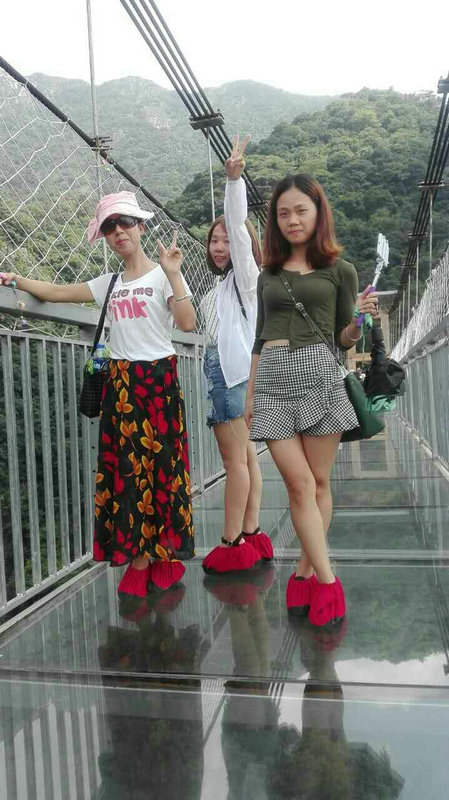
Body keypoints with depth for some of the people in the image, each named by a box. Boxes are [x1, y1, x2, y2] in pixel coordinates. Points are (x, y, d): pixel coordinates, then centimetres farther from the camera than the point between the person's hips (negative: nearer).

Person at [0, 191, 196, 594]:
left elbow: (188, 323, -15)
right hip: (120, 382, 5)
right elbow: (58, 292, 17)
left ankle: (165, 554, 12)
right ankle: (140, 557, 12)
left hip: (158, 379, -4)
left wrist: (173, 274, -19)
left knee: (160, 463, -1)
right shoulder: (109, 284, 14)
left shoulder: (162, 275, -1)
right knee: (126, 466, 3)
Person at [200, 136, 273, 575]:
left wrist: (234, 178, -22)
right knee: (244, 456, 8)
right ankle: (251, 537, 14)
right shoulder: (221, 286, 25)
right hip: (221, 370, 9)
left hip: (236, 370, -9)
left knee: (235, 460, -8)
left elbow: (238, 226, -14)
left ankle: (232, 545, -2)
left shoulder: (244, 274, 1)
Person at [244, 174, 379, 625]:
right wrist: (249, 394, 16)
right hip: (272, 377, 2)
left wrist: (360, 320, -11)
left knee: (318, 480, 2)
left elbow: (343, 339, 11)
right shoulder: (268, 274, 18)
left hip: (318, 371, -2)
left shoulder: (340, 270, 10)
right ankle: (326, 580, 3)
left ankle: (305, 570, 17)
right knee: (299, 483, -5)